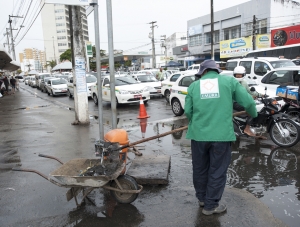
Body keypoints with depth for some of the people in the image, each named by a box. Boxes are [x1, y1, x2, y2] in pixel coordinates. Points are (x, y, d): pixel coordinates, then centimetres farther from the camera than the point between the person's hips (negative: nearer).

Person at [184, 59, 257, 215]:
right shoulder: (229, 81, 5)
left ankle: (202, 198, 38)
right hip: (221, 134, -2)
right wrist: (253, 114, 24)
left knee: (200, 168, 19)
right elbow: (248, 102, 3)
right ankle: (210, 205, 23)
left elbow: (188, 111, 5)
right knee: (217, 171, 12)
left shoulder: (194, 85, 8)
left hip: (198, 134, 2)